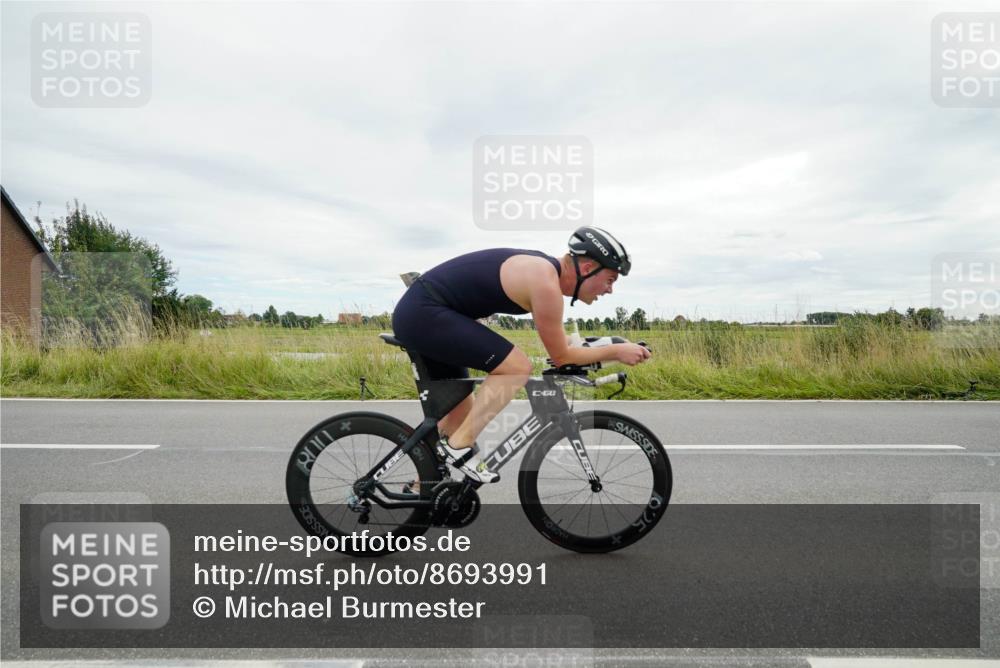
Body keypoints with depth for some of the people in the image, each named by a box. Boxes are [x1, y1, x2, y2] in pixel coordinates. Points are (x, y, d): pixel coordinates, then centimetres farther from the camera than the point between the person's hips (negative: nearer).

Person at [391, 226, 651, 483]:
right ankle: (459, 445, -6)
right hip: (425, 314, -10)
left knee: (459, 414, 16)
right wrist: (616, 351, -1)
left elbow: (561, 341, 22)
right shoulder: (545, 283, -19)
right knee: (517, 367, -15)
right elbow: (560, 356, -9)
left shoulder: (544, 269, 10)